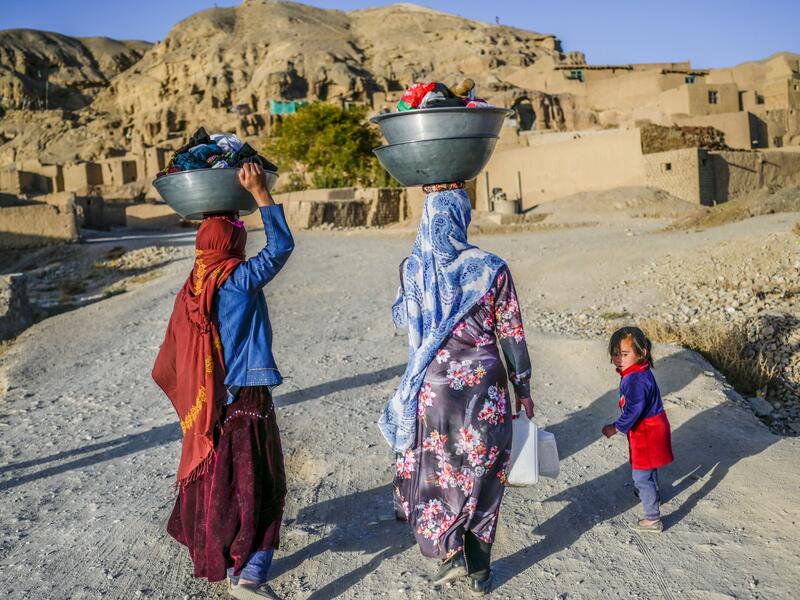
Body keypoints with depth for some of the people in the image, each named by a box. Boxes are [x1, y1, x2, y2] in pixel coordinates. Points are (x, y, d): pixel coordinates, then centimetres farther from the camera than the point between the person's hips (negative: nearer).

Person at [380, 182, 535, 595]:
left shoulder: (412, 269, -5)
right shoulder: (491, 269, -9)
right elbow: (511, 335, -4)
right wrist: (523, 389, 7)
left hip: (433, 387, 0)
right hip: (484, 387, 0)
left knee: (431, 468, 17)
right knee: (482, 472, 13)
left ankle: (451, 550, 5)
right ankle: (479, 569, 23)